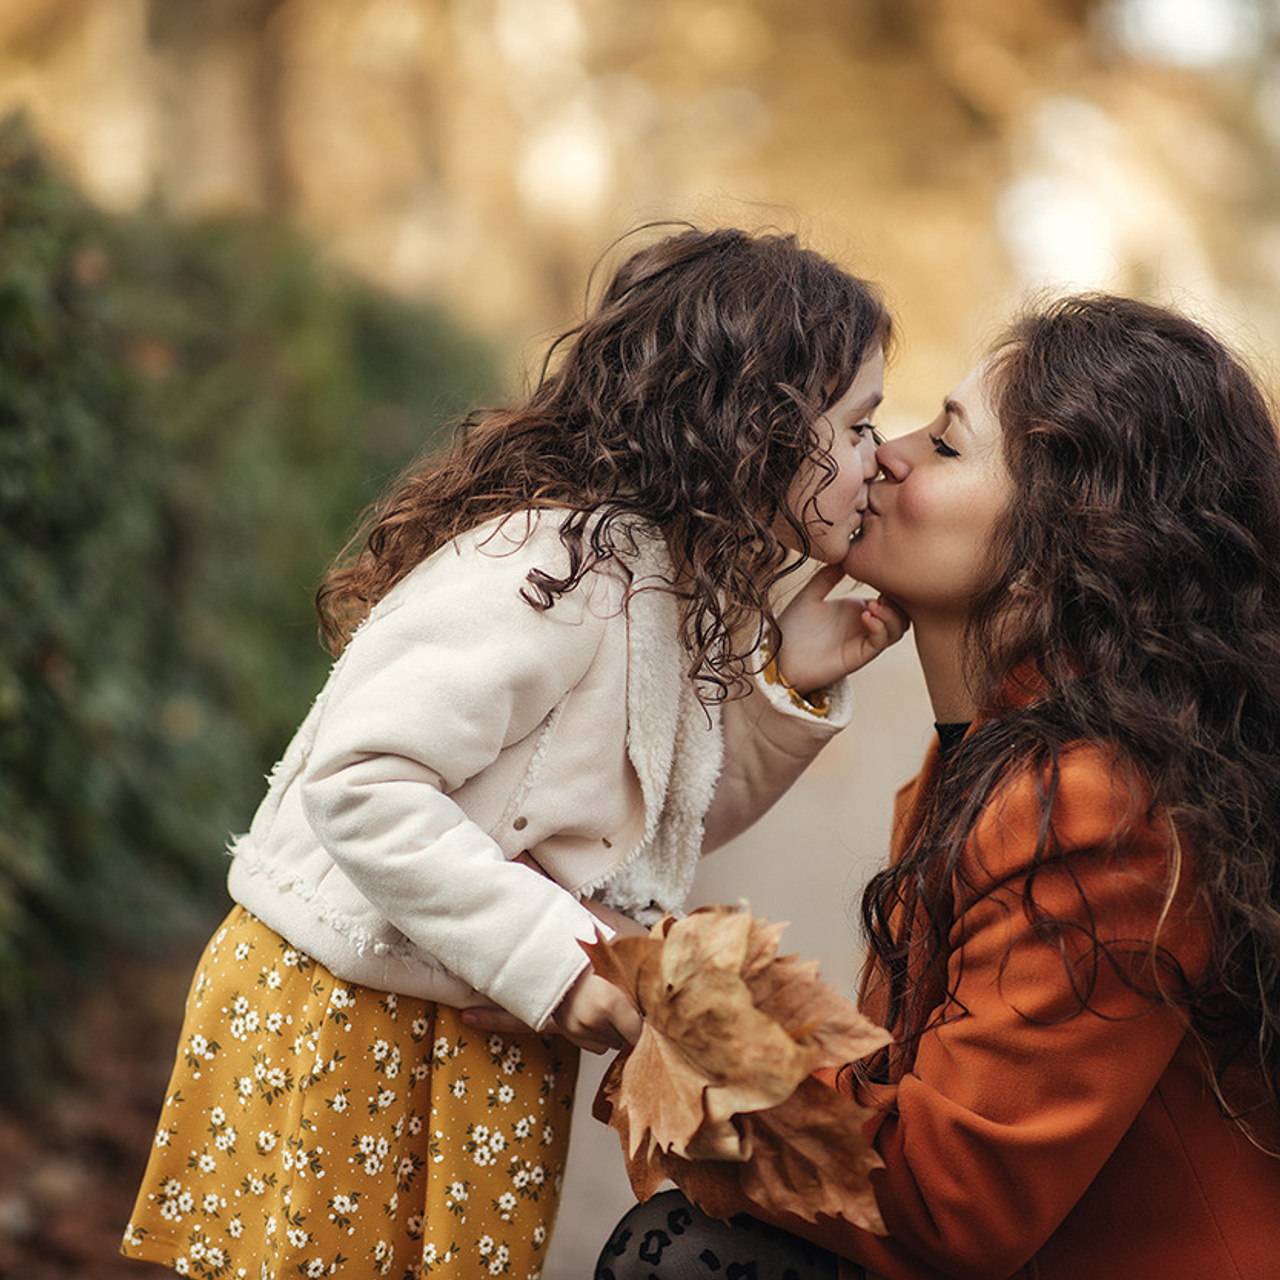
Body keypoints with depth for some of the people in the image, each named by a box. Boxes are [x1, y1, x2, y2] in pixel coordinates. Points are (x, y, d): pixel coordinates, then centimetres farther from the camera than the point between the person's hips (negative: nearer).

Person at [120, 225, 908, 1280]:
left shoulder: (685, 578, 4)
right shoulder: (556, 561, -25)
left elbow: (671, 820, 9)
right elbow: (362, 782, -29)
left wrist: (789, 683, -4)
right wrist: (549, 955, -28)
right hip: (341, 1024, -8)